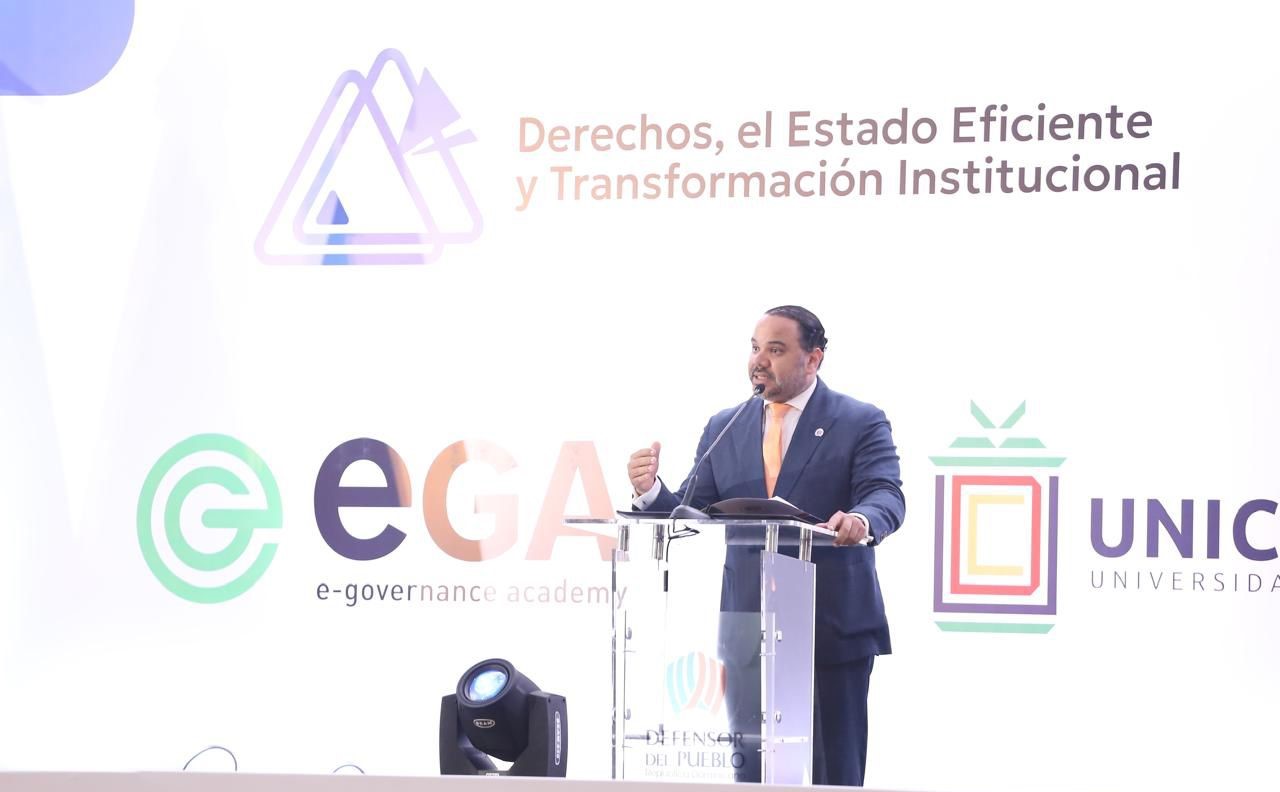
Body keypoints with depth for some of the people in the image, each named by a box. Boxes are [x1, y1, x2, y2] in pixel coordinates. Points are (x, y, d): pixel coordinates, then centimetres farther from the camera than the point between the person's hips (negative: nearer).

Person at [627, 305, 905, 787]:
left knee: (833, 773, 2)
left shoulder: (861, 423, -1)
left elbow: (885, 496, -15)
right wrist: (652, 492, -13)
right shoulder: (724, 429, 11)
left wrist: (862, 520, -38)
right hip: (749, 632, 4)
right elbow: (690, 511, 9)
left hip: (832, 629, -4)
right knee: (753, 772, 8)